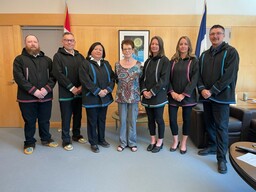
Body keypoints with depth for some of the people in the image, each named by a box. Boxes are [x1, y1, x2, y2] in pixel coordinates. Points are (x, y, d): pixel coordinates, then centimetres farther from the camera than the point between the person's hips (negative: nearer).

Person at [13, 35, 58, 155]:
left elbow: (53, 76, 2)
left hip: (45, 97, 2)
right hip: (27, 98, -2)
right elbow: (19, 78, -10)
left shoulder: (47, 60, 9)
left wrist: (47, 89, -15)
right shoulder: (19, 59, 1)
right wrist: (34, 91, -18)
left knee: (45, 120, 14)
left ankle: (46, 139, 33)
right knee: (29, 122, 10)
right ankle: (29, 143, 27)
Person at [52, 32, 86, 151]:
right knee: (66, 118, 4)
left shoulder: (79, 56, 11)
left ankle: (76, 135, 33)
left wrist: (81, 87, -7)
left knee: (78, 115, 15)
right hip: (65, 93, -4)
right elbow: (58, 74, -13)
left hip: (79, 92, 5)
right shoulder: (58, 56, -3)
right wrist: (72, 88, -16)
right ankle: (66, 140, 19)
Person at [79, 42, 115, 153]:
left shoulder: (106, 64, 12)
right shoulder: (85, 64, -5)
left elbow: (112, 78, 5)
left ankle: (101, 139, 32)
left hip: (105, 97, 5)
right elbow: (85, 80, -15)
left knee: (102, 120, 16)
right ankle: (93, 143, 20)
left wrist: (107, 90, -12)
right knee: (92, 121, 6)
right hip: (91, 98, -5)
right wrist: (98, 91, -19)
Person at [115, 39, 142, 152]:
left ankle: (132, 142, 24)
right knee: (122, 120, 8)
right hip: (121, 97, 1)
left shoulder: (138, 65, -2)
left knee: (132, 120, 8)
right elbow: (116, 80, 10)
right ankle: (123, 142, 24)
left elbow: (141, 80, 3)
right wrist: (123, 86, 3)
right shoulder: (118, 65, 0)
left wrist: (138, 90, -3)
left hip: (134, 96, -1)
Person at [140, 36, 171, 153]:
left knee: (158, 119, 5)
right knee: (150, 119, 12)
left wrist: (152, 92, -16)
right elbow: (142, 78, 10)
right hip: (147, 96, 5)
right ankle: (153, 141, 29)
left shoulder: (165, 60, -6)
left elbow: (164, 79, -14)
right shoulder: (148, 61, 12)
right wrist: (144, 90, -6)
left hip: (158, 96, -5)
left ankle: (160, 142, 23)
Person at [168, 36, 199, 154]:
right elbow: (168, 78, 3)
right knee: (172, 119, 2)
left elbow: (194, 79, -8)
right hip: (173, 96, 2)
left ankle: (184, 143, 27)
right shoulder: (173, 61, 7)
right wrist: (172, 92, -10)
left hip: (187, 96, -2)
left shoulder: (194, 61, 0)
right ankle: (175, 141, 26)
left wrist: (184, 94, -15)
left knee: (186, 119, 9)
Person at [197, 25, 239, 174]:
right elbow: (199, 74, 9)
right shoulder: (204, 55, 14)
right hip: (206, 96, 5)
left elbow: (229, 75, -13)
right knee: (209, 123, 13)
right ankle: (212, 146, 32)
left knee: (221, 126, -3)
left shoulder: (230, 52, -3)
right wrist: (202, 89, -9)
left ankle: (222, 158, 7)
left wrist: (212, 91, -15)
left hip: (222, 96, -5)